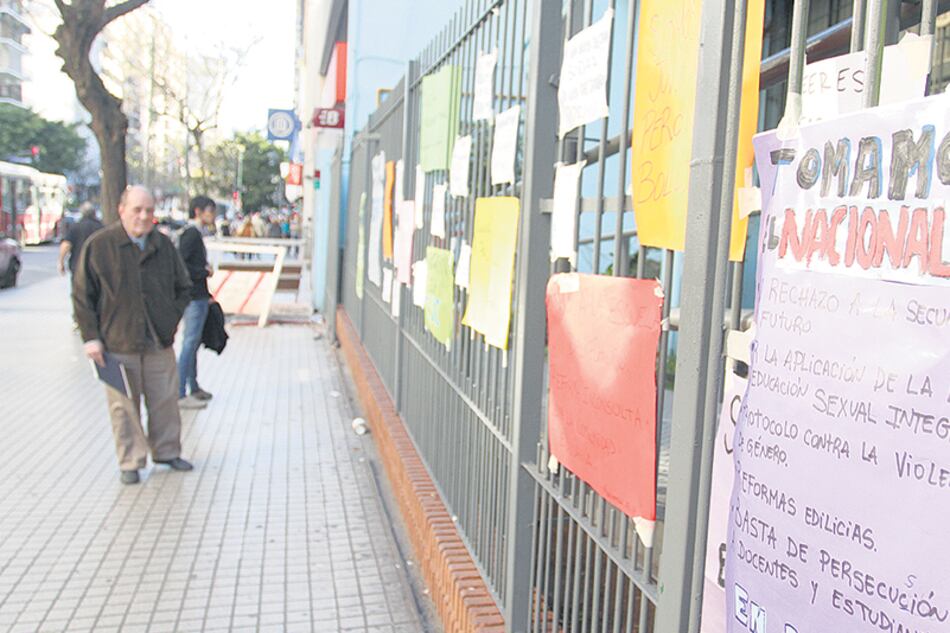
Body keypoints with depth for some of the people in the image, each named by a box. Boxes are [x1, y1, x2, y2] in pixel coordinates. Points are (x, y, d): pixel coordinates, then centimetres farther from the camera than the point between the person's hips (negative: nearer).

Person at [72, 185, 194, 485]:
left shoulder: (164, 246, 6)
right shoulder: (98, 246, -6)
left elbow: (183, 287, 18)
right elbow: (82, 296, -2)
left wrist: (173, 320, 6)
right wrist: (90, 337, -6)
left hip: (159, 342, 3)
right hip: (118, 344, -3)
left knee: (165, 400, 11)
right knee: (125, 406, 4)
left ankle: (167, 451, 28)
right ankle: (130, 462, 17)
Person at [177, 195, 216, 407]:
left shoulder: (196, 233, 15)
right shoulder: (191, 233, -15)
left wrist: (207, 294, 16)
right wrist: (204, 272, -14)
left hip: (199, 296, 10)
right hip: (194, 297, -10)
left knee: (193, 342, 16)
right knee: (190, 343, -6)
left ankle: (193, 387, 27)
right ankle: (181, 394, -1)